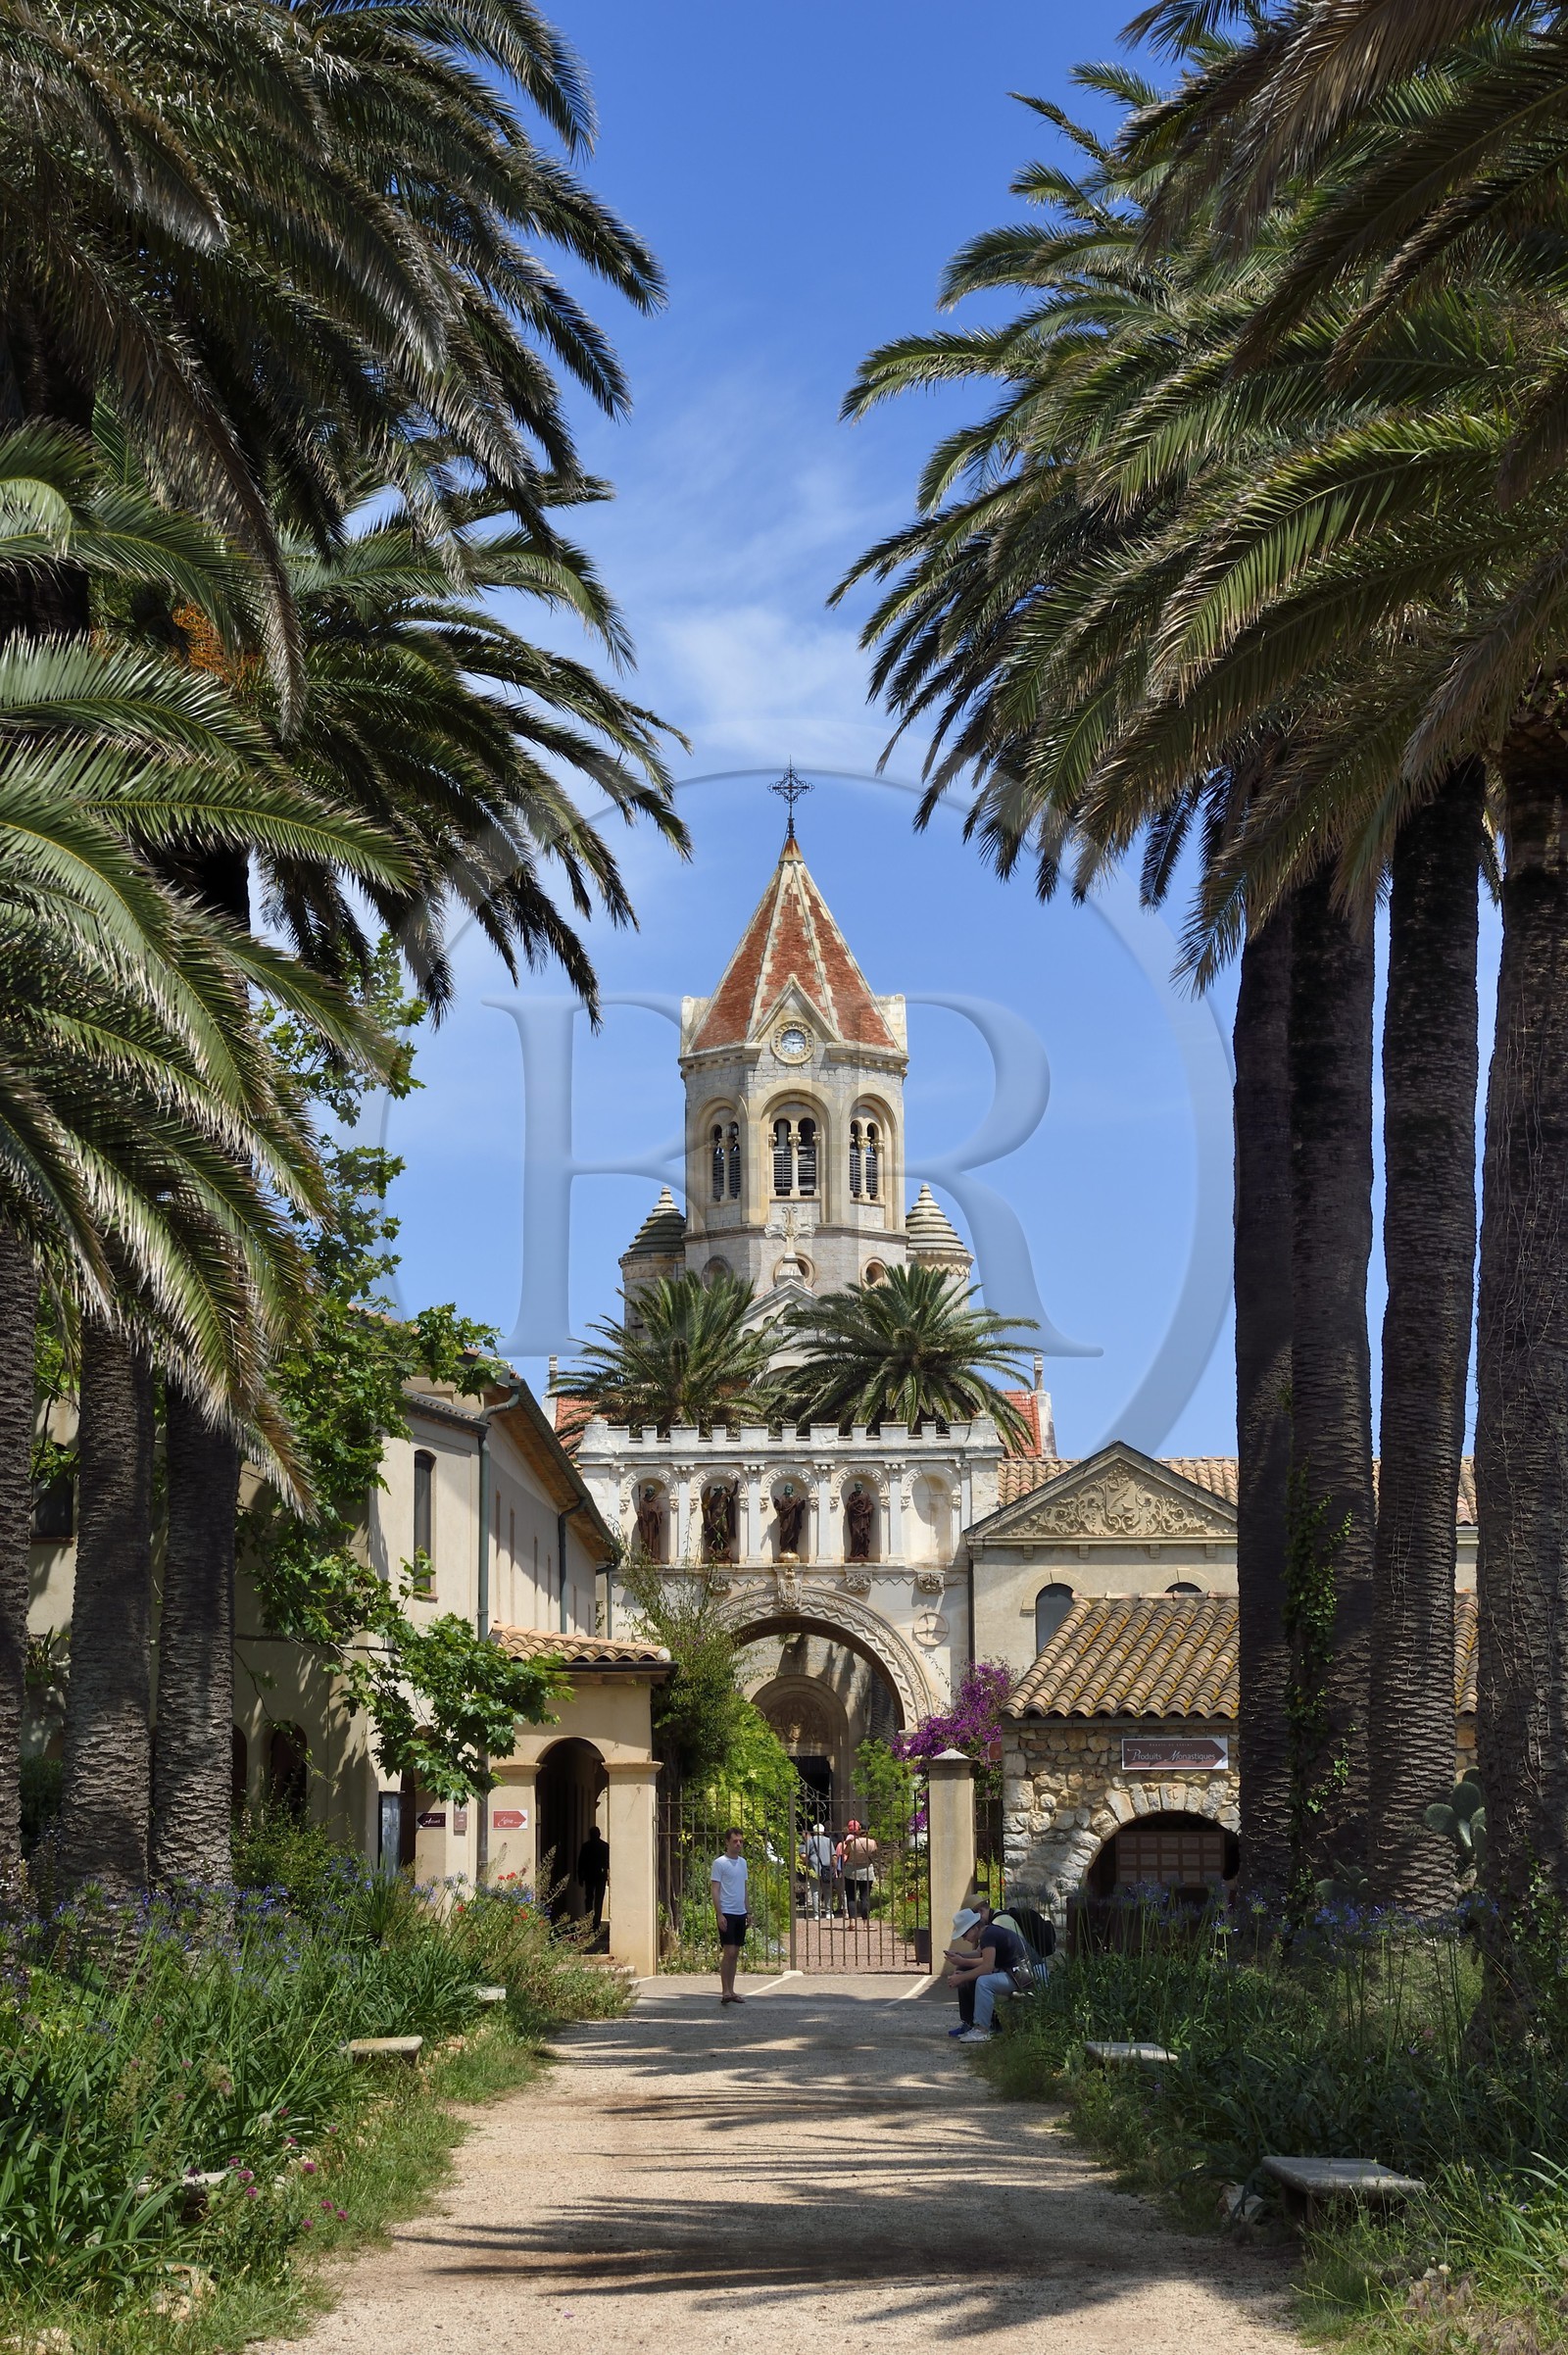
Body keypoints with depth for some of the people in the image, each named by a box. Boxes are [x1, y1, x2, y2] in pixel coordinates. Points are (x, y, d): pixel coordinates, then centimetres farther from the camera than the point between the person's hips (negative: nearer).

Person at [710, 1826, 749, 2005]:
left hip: (740, 1913, 7)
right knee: (728, 1952, -11)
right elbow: (715, 1890, -11)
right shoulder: (720, 1863, -8)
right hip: (727, 1913, -7)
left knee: (735, 1953, 9)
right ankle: (725, 1992, -10)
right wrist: (719, 1914, -17)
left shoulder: (742, 1862, 14)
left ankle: (731, 1991, 13)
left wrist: (748, 1911, 18)